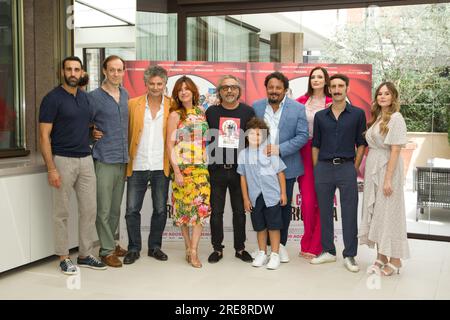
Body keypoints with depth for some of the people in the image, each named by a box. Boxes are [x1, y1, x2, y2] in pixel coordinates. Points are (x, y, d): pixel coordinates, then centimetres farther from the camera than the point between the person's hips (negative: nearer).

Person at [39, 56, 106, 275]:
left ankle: (85, 255, 21)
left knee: (89, 209, 8)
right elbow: (44, 136, -11)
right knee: (62, 212, 3)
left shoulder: (85, 97, 11)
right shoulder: (52, 98, -7)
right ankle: (64, 258, 15)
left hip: (86, 159, 6)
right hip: (63, 160, -6)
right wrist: (51, 168, -17)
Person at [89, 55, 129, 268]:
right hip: (104, 160, -6)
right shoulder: (94, 97, -7)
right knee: (104, 209, -1)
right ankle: (107, 250, 7)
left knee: (116, 207, 14)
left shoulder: (125, 95, 12)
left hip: (122, 159, 6)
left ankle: (111, 243, 26)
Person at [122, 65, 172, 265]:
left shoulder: (172, 106, 2)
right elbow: (126, 132, 4)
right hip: (137, 166, 0)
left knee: (160, 210, 9)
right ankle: (134, 249, 17)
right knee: (132, 210, 3)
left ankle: (155, 246, 25)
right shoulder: (133, 104, 2)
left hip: (161, 167, 0)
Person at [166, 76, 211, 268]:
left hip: (201, 167, 3)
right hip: (182, 167, -3)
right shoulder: (175, 115, 0)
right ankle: (189, 247, 14)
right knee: (184, 207, 1)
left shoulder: (201, 112, 11)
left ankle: (193, 251, -2)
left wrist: (207, 163, 8)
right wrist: (176, 171, -11)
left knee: (201, 207, -5)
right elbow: (170, 144, -4)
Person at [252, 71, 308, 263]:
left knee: (284, 205, 9)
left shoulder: (298, 109, -2)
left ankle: (281, 244, 24)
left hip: (286, 166, -1)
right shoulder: (256, 107, 4)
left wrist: (279, 149, -17)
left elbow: (303, 136, -7)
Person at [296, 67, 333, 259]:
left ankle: (314, 246, 12)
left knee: (320, 201, 2)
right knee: (307, 200, 3)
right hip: (304, 154, 2)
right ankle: (308, 243, 17)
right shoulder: (301, 101, 8)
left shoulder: (331, 103, 0)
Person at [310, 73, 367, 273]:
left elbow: (361, 143, 5)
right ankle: (328, 251, 21)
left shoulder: (358, 114, 3)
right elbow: (315, 145, 12)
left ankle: (349, 256, 8)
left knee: (349, 212, -1)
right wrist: (316, 169, 6)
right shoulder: (320, 116, 9)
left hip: (347, 167, -2)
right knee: (324, 212, 8)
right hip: (323, 167, 2)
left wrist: (356, 167, -2)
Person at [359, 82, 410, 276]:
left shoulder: (395, 118, -9)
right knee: (374, 211, 10)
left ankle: (395, 260, 10)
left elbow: (395, 150, -14)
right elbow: (372, 146, 12)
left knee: (388, 211, -2)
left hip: (387, 168, -7)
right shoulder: (376, 117, 13)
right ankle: (381, 257, 20)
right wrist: (364, 166, 4)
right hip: (372, 168, 7)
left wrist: (388, 179, -18)